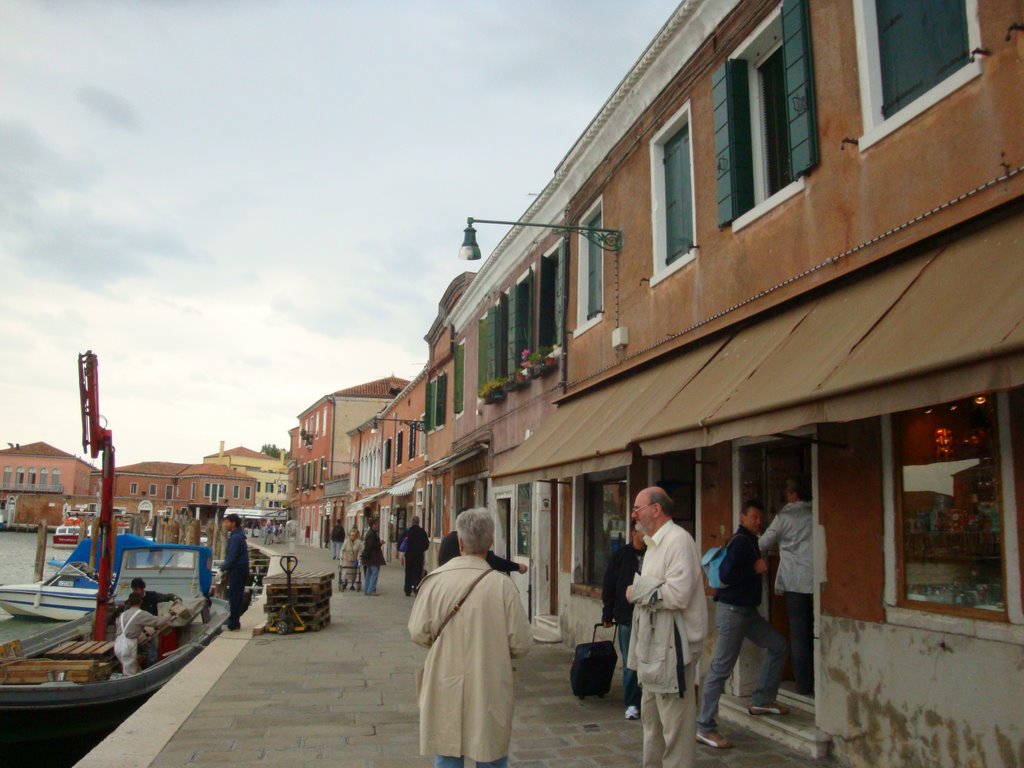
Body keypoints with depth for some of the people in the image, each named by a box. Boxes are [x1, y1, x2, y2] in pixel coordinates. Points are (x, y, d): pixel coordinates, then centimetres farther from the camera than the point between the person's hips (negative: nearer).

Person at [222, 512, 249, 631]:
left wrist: (222, 569, -13)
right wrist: (225, 568, 15)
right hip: (239, 571, 10)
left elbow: (231, 557, -21)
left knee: (234, 598, -4)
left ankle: (233, 625, 0)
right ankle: (234, 623, 22)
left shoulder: (235, 537, -17)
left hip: (236, 572, -10)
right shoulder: (238, 536, 15)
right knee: (235, 598, 15)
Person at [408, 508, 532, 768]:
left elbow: (418, 633, -7)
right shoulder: (503, 586, -16)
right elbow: (521, 644, -12)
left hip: (445, 690, 1)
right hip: (489, 691, -1)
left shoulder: (435, 580, -13)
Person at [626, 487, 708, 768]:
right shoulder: (655, 542, 14)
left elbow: (677, 594, -26)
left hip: (671, 645, -10)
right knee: (651, 717, 20)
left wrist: (637, 592, -14)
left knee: (674, 724, 0)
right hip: (653, 643, 10)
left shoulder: (678, 539, -17)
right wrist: (638, 592, 3)